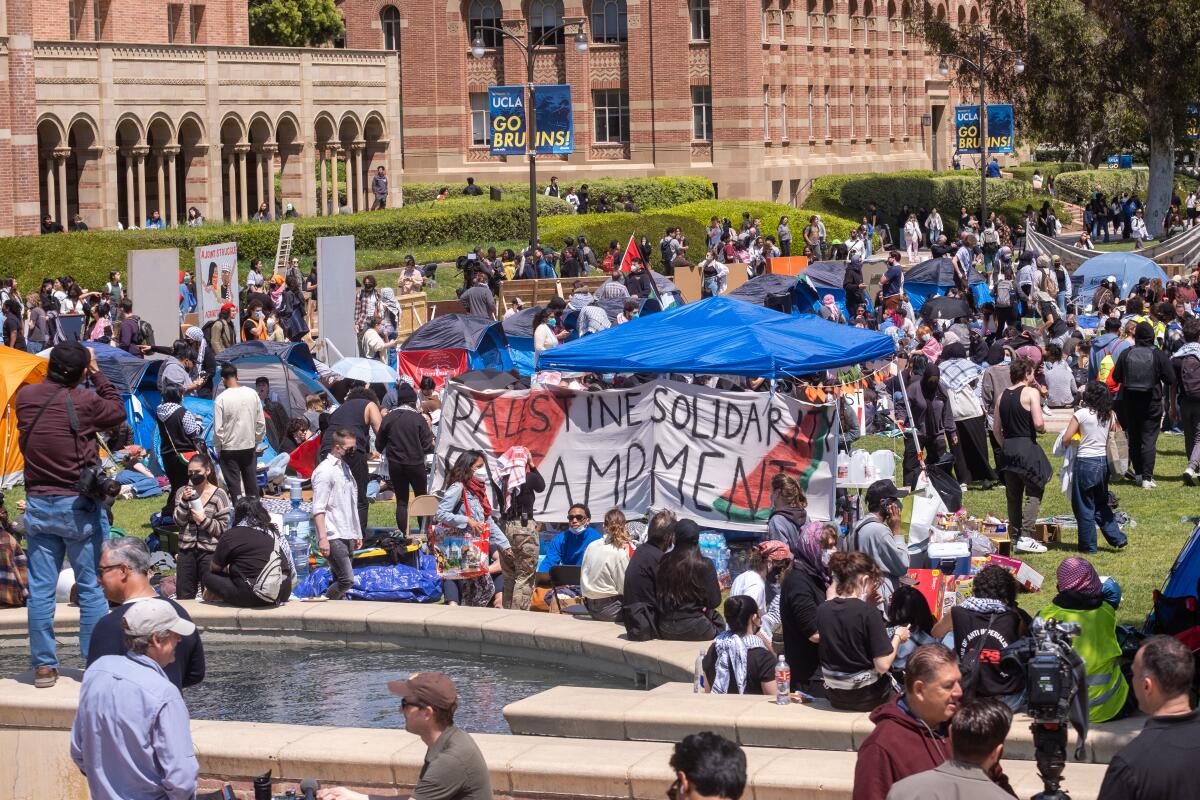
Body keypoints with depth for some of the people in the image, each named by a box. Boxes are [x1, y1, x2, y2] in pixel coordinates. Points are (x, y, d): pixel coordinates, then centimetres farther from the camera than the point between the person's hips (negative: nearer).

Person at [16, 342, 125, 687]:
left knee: (40, 588, 8)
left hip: (38, 506, 4)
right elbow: (118, 411, 4)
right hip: (80, 507, -4)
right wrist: (97, 374, 8)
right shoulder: (84, 402, -14)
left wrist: (54, 372, 13)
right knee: (91, 587, 6)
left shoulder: (25, 396, -2)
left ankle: (43, 665, 11)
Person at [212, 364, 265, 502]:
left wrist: (218, 449, 1)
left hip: (229, 449, -4)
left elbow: (218, 429, -13)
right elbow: (261, 423, 2)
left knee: (235, 487, 4)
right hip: (250, 447, 4)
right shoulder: (252, 394, -3)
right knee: (252, 485, 13)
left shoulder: (221, 399, -15)